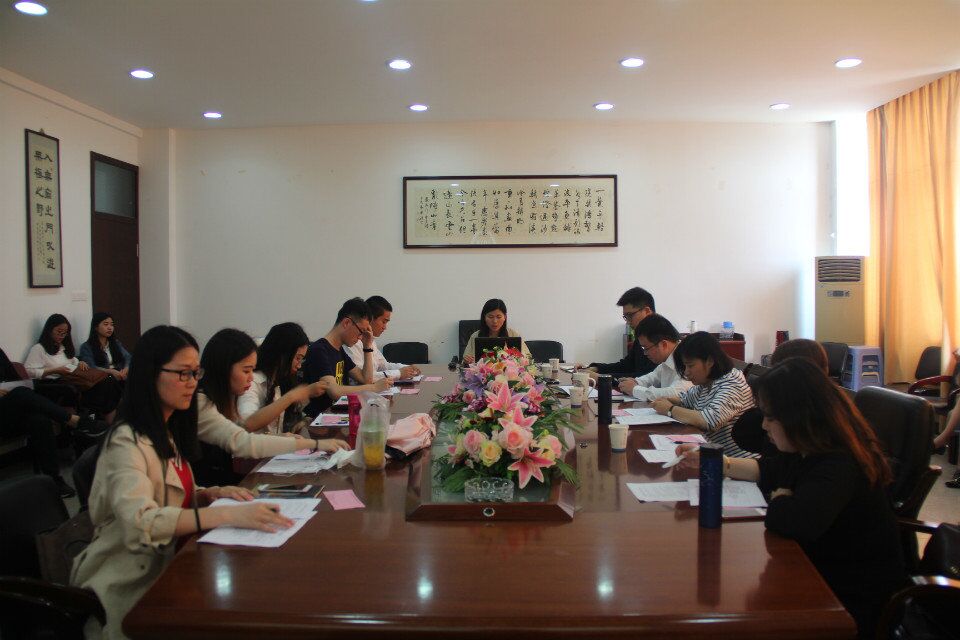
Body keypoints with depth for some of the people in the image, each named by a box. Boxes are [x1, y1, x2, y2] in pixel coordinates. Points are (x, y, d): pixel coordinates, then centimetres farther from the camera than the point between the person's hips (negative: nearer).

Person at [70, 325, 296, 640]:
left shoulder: (167, 433, 9)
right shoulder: (127, 442, -18)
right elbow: (139, 522, -33)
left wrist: (215, 493, -2)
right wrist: (227, 515, -41)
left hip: (164, 564, 8)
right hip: (128, 587, -8)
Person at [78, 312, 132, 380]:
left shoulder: (116, 343, 23)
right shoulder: (86, 347, 6)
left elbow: (128, 358, 9)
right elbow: (91, 368, -8)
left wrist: (126, 368, -15)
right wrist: (111, 371, -25)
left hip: (120, 376, 4)